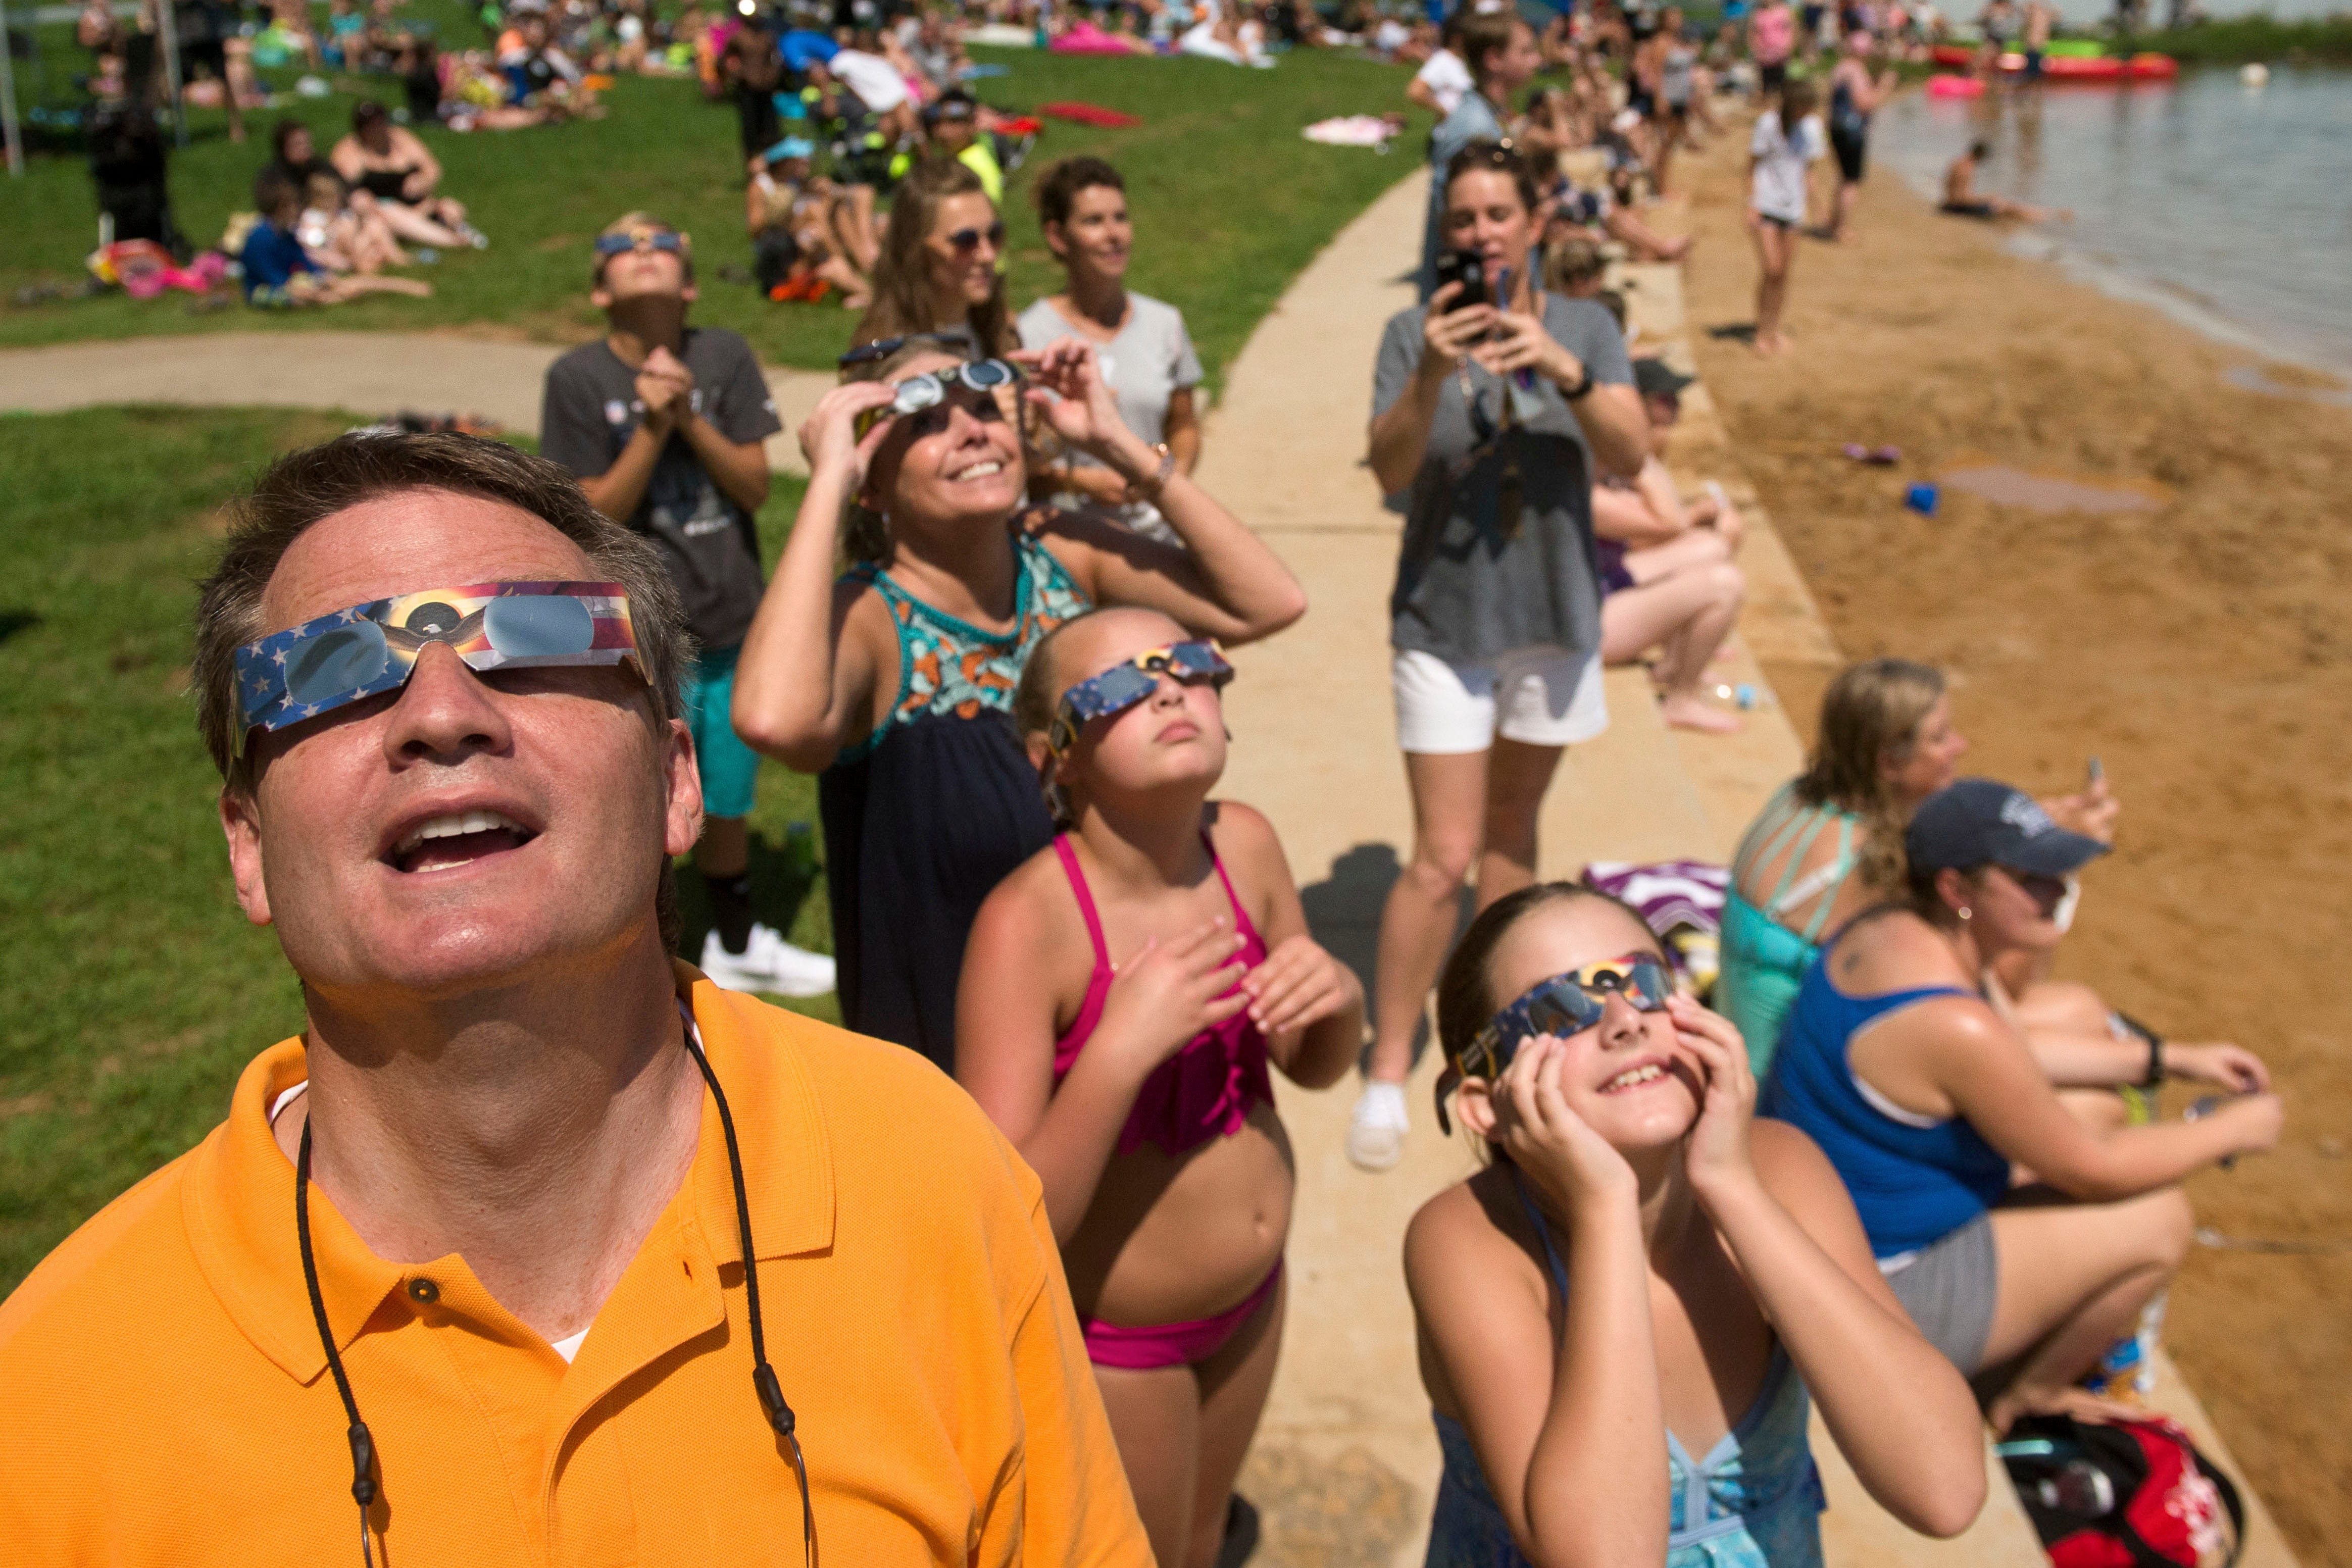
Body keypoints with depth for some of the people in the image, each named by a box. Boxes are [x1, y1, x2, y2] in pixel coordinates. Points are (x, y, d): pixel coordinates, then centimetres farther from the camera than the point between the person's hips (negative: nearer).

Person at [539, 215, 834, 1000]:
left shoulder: (724, 356, -2)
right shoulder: (578, 378, -8)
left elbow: (755, 486, -5)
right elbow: (595, 517, -11)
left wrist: (689, 417, -18)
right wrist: (652, 428, -21)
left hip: (733, 619, 3)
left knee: (727, 801, 19)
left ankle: (736, 944, 41)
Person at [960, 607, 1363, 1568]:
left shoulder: (1243, 845, -12)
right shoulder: (1028, 921, -29)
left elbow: (1316, 1066, 3)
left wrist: (1339, 997, -18)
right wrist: (1122, 1048, -40)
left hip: (1252, 1294, 6)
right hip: (1113, 1334, -6)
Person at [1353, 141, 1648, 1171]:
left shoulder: (1585, 327, 0)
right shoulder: (1414, 333, -5)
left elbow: (1629, 458, -13)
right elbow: (1390, 473, -16)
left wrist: (1564, 370, -28)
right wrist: (1431, 374, -32)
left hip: (1552, 616, 3)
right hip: (1445, 622, -3)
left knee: (1511, 830, 16)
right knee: (1443, 856, -7)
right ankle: (1388, 1072, 4)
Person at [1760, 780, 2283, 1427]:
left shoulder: (1889, 929, -2)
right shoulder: (1954, 1027, -30)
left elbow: (2013, 1057, 16)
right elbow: (2090, 1168, -16)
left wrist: (2163, 1058, 15)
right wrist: (2232, 1130, -1)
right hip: (1883, 1295, -9)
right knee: (2160, 1218, -2)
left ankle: (2030, 1382, 26)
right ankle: (2025, 1401, 20)